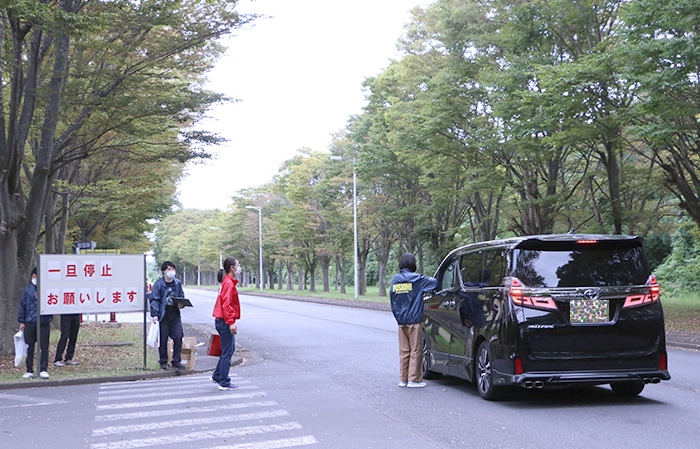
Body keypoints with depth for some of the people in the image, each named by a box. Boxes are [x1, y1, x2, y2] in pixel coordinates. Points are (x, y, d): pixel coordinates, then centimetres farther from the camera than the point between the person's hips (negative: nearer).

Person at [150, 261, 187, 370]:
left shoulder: (177, 283, 11)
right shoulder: (159, 284, -3)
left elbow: (182, 297, 20)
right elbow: (154, 300, -7)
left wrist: (181, 304, -3)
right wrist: (154, 315, -16)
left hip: (175, 316, 4)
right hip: (163, 316, -4)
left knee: (178, 337, -3)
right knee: (163, 340, 3)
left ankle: (176, 361, 8)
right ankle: (163, 362, 17)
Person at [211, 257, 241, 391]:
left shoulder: (228, 282, 16)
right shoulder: (229, 283, -16)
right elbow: (226, 304, -23)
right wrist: (231, 322, -26)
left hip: (222, 321, 10)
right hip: (225, 321, -10)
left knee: (229, 349, 19)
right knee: (227, 352, -6)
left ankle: (217, 375, 26)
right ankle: (224, 383, -2)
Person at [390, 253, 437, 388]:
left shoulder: (395, 280, 8)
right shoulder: (416, 279, -9)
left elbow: (393, 301, 12)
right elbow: (434, 282, -5)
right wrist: (430, 279, 16)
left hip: (401, 321, 6)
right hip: (414, 320, -5)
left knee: (404, 351, 11)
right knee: (416, 350, 1)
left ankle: (403, 379, 15)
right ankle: (414, 380, 2)